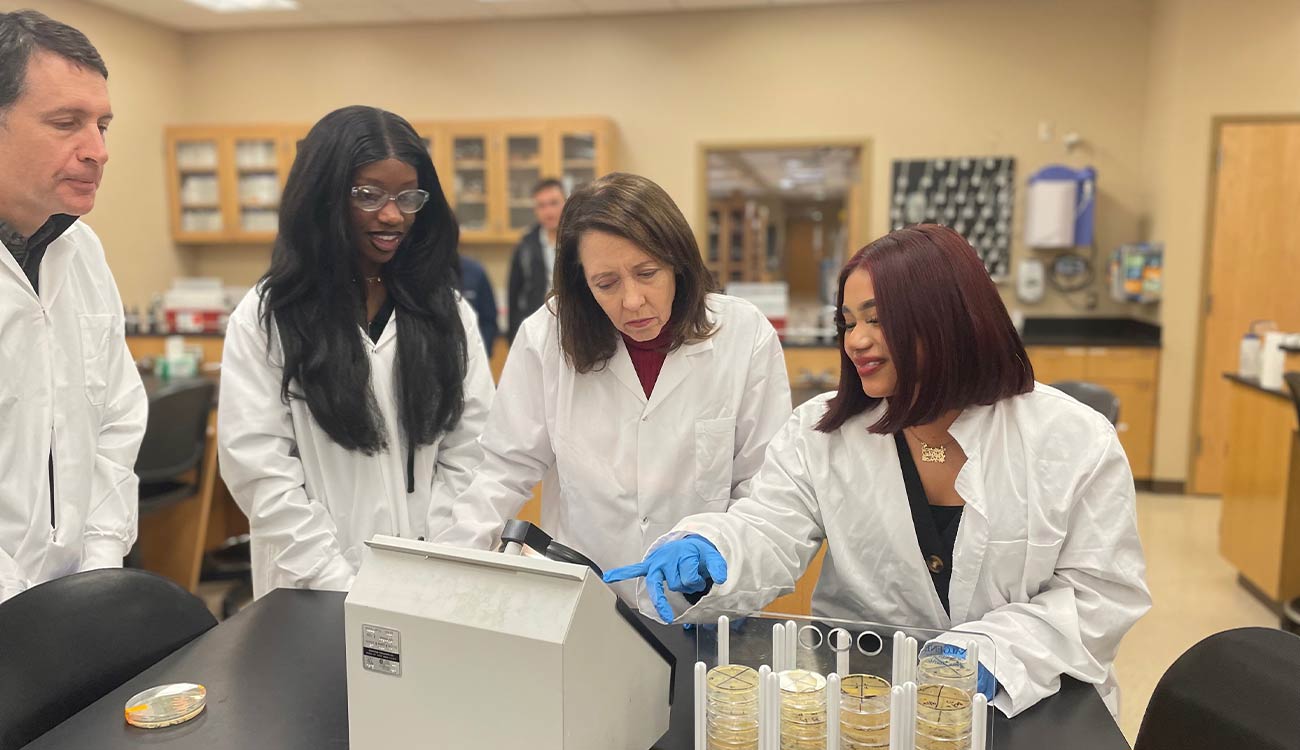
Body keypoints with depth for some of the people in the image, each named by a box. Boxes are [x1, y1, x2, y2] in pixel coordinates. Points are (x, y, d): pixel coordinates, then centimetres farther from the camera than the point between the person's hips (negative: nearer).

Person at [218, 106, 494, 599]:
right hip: (316, 595, -2)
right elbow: (260, 472, -10)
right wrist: (343, 587, -17)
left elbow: (469, 455, -1)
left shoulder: (447, 312, 3)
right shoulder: (265, 318, -4)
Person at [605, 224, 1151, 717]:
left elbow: (1103, 591, -2)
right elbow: (768, 537, -6)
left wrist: (993, 653, -16)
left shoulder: (1075, 441, -2)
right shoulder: (820, 431, 1)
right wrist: (705, 554, -29)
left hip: (1024, 698, 0)